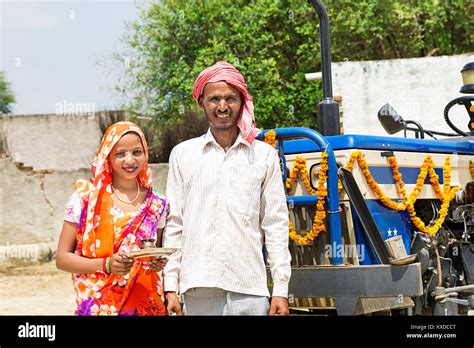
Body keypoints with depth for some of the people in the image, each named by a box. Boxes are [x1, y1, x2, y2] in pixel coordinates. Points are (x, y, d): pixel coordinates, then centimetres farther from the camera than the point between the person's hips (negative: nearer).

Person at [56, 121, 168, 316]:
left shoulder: (157, 205, 4)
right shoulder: (86, 198, -4)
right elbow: (62, 258, -4)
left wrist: (159, 263, -7)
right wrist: (106, 264, -18)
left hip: (146, 306, 3)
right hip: (99, 306, -2)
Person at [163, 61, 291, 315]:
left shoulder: (264, 155, 10)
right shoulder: (183, 154, 10)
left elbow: (276, 225, 8)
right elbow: (174, 225, 10)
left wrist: (281, 289, 2)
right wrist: (170, 287, 3)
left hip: (250, 287, 0)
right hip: (198, 289, 0)